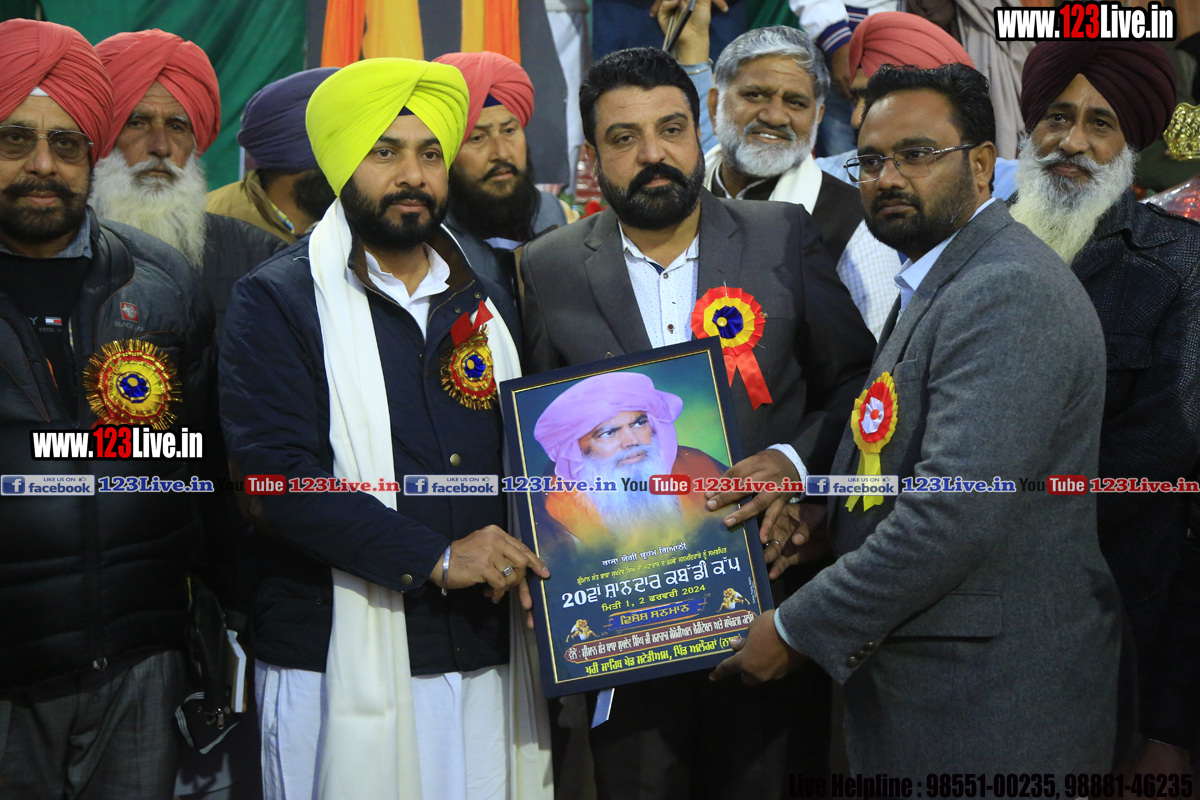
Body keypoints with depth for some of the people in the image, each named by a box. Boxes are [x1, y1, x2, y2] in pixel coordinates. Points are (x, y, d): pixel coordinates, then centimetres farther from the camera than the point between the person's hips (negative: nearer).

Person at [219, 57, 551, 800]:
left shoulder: (483, 300, 13)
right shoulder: (277, 300, -2)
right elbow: (277, 475, -14)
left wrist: (532, 562, 1)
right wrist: (435, 558, -18)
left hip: (487, 657, 4)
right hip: (344, 663, -4)